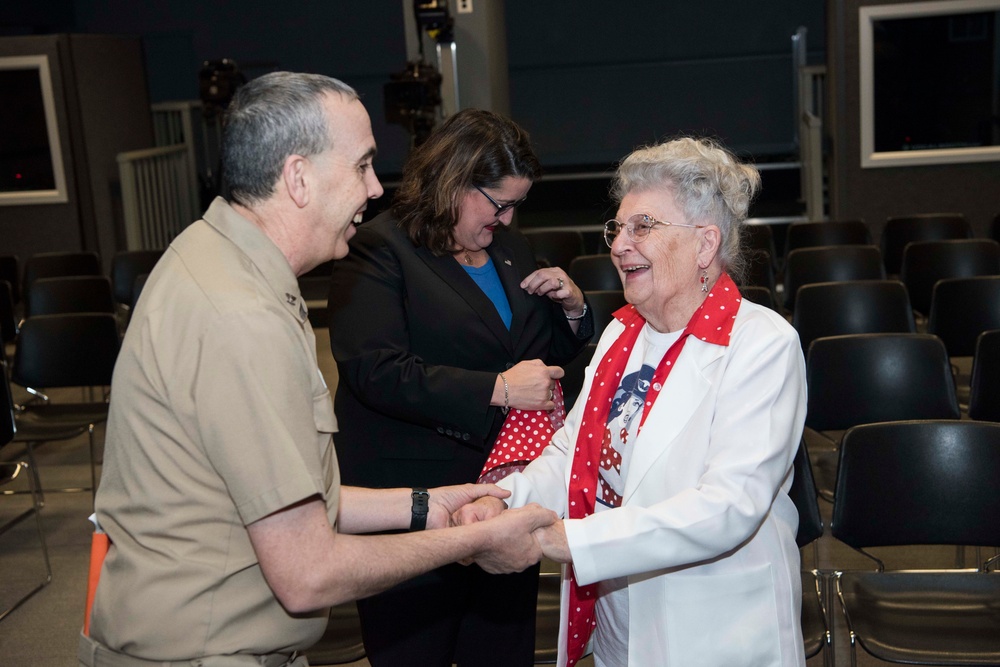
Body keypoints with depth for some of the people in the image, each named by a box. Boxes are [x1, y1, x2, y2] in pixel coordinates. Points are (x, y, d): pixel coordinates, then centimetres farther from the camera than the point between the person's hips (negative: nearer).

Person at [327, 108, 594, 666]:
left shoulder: (511, 249, 13)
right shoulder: (379, 249, -10)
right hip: (413, 509, -6)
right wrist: (497, 389, -23)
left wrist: (573, 308, 1)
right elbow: (377, 372, -23)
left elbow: (550, 354, 23)